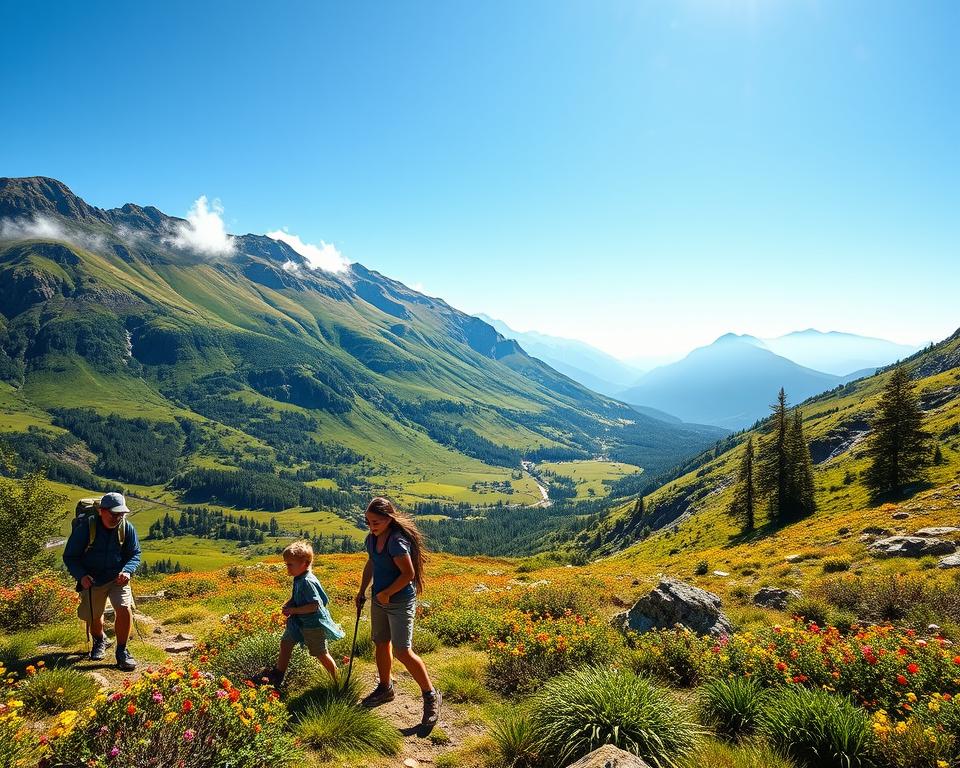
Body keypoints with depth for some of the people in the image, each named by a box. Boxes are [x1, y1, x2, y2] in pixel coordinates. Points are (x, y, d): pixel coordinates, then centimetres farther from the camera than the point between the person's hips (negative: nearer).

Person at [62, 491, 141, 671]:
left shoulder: (127, 528, -11)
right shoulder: (85, 528, -17)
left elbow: (135, 554, 0)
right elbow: (69, 556, -7)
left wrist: (127, 571, -20)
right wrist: (81, 576, -22)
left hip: (117, 579, 0)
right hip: (92, 581, 0)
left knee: (124, 609, -20)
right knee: (93, 617, 10)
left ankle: (122, 651, -1)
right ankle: (99, 641, 47)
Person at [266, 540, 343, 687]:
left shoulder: (308, 582, -27)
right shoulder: (298, 579, 2)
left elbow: (315, 605, -31)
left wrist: (293, 610, -25)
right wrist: (288, 604, -1)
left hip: (314, 624, -10)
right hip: (299, 622, 10)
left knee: (321, 654, 2)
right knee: (285, 643, 19)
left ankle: (337, 681, 19)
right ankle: (277, 676, 37)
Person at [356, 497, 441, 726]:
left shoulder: (397, 541, -25)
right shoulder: (372, 539, 2)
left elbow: (408, 573, -24)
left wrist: (387, 594, -16)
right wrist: (361, 591, 17)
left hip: (400, 602, -8)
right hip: (379, 601, 8)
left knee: (402, 651, -9)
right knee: (381, 644, 18)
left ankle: (430, 695, 6)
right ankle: (385, 688, 38)